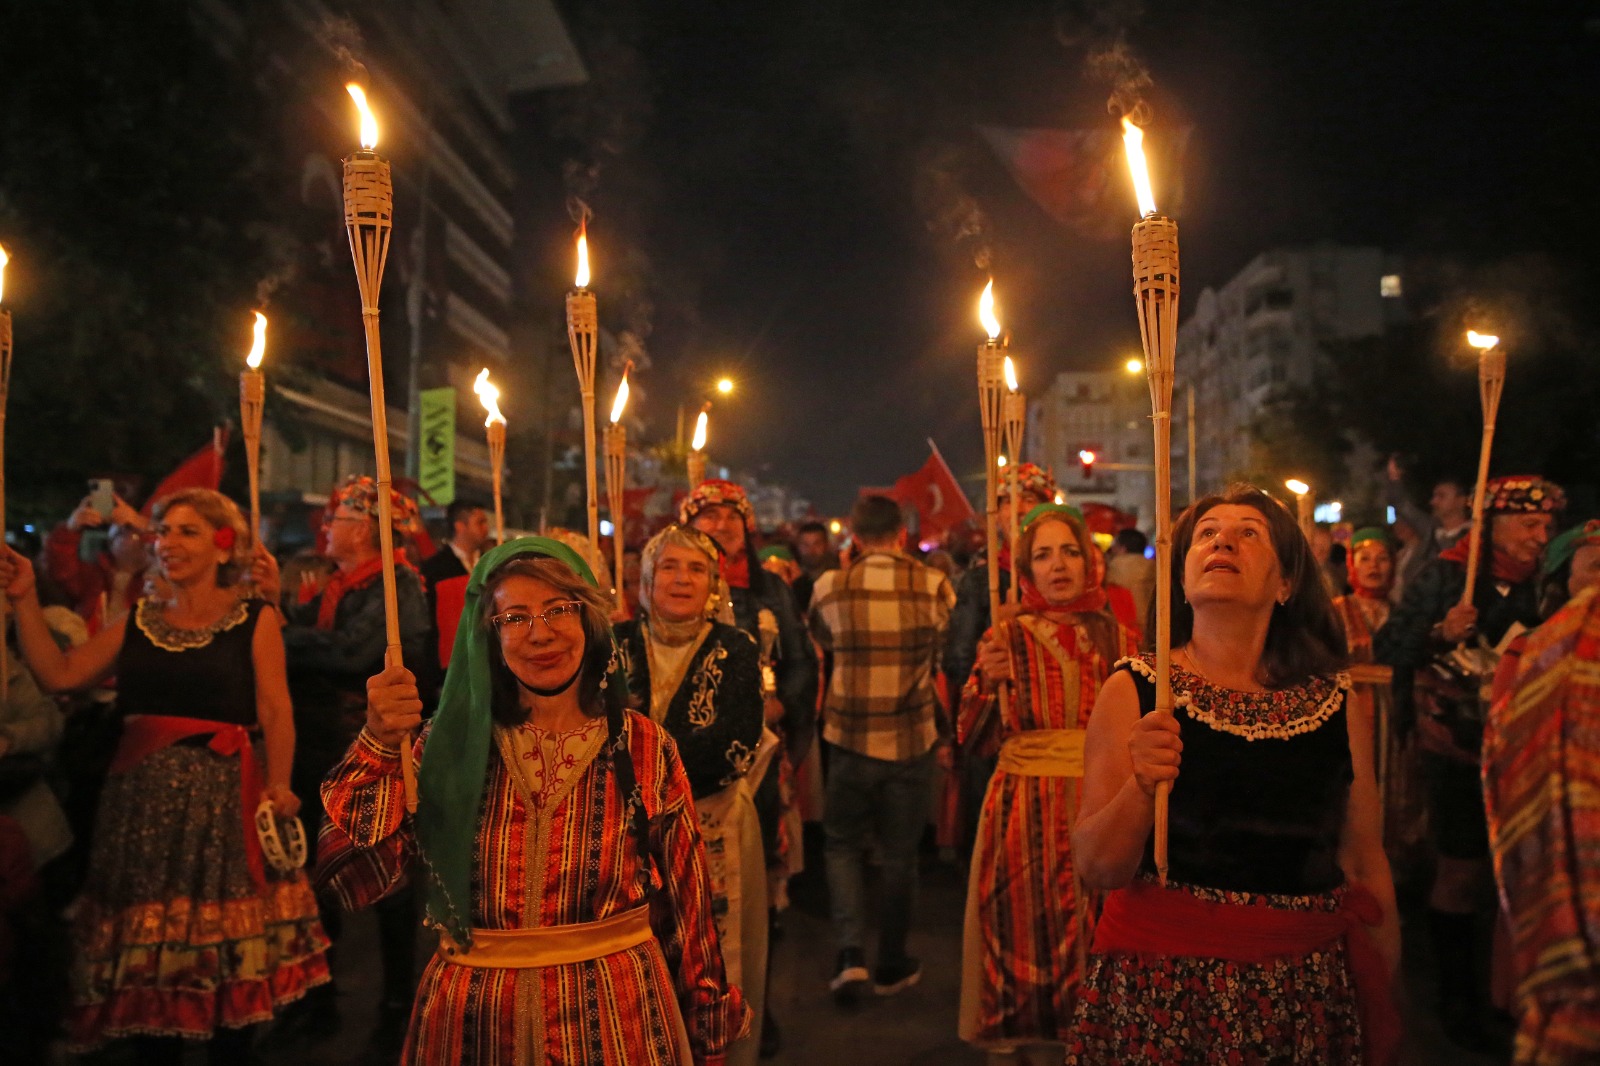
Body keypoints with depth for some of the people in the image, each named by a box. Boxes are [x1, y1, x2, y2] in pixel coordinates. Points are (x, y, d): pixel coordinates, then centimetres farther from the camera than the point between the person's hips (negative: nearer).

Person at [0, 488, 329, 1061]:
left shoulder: (254, 620, -2)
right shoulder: (138, 621, 11)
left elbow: (276, 712, -8)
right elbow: (59, 674, 3)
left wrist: (280, 785, -18)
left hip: (223, 796, -4)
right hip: (144, 794, 4)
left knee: (228, 948, 3)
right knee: (145, 948, 10)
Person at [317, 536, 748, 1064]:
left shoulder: (645, 748, -7)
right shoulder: (450, 742, -5)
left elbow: (685, 904, 0)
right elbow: (356, 876, -13)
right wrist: (377, 743, -25)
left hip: (616, 1020, -1)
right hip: (473, 1022, 1)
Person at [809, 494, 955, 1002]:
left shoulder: (830, 587, -6)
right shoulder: (935, 586, -6)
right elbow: (947, 661, 7)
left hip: (851, 738, 0)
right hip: (913, 739, 0)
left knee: (842, 844, 17)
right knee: (900, 853, 14)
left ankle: (850, 952, 4)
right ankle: (892, 965, 24)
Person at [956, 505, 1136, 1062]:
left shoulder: (1117, 638, 6)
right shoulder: (1008, 637, 0)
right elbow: (970, 739, -6)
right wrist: (987, 681, -23)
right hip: (1025, 810, -1)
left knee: (1094, 932, 5)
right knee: (1026, 931, 5)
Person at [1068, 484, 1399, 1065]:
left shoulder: (1336, 701, 1)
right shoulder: (1133, 691, -5)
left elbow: (1367, 866, 8)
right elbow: (1096, 869, -9)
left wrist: (1382, 1006, 9)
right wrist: (1141, 788, -26)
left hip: (1307, 992, 2)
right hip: (1161, 989, -2)